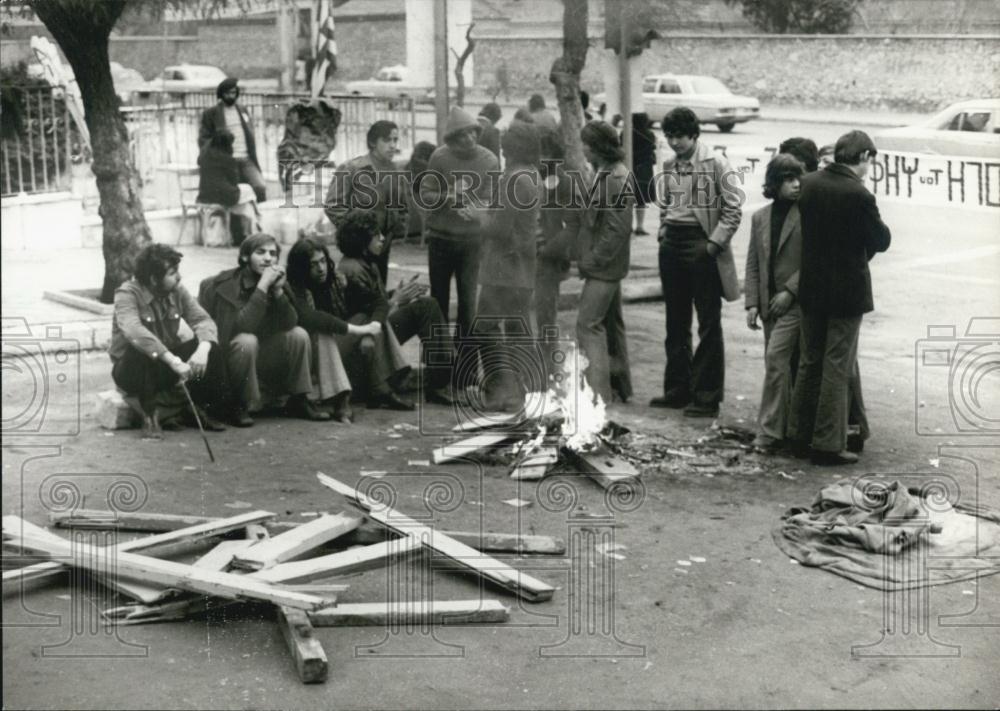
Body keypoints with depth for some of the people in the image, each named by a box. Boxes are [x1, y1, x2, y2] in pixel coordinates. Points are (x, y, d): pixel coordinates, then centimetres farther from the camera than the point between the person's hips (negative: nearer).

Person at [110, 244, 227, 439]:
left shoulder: (177, 291, -3)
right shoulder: (127, 294, -21)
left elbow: (202, 319, -11)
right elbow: (133, 332, -38)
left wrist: (203, 348, -34)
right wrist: (173, 361, -48)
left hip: (167, 363, 5)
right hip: (130, 369, -5)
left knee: (211, 348, -18)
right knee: (142, 351, -38)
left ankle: (196, 408, -2)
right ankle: (149, 414, -20)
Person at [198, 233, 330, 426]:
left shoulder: (274, 280, 0)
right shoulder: (226, 283, -18)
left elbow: (289, 324, -10)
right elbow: (241, 327, -31)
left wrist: (278, 290, -23)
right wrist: (262, 286, -32)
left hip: (260, 356, 6)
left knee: (299, 334, -10)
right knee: (247, 341, -35)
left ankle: (299, 400, -2)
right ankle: (240, 406, -18)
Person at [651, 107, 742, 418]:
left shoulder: (715, 163, -8)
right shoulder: (669, 165, 10)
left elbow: (733, 208, -10)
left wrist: (714, 243, -15)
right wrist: (663, 233, 9)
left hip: (702, 245, -7)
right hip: (672, 245, 7)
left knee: (709, 325, -1)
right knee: (676, 322, 13)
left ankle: (707, 397, 3)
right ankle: (678, 389, 23)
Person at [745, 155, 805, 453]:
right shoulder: (760, 217, 11)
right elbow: (753, 263, 11)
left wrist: (790, 291, -15)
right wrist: (753, 302, 4)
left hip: (795, 302, -6)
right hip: (769, 303, 6)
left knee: (776, 358, -13)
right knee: (778, 363, 11)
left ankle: (770, 431, -9)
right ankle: (785, 425, 22)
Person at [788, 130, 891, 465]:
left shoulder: (809, 183, -1)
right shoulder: (858, 196, -20)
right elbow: (881, 241, -9)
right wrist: (878, 222, 9)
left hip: (811, 287, 6)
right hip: (847, 291, -6)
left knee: (809, 363, 17)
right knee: (837, 368, 2)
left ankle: (801, 435, 25)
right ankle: (828, 444, 6)